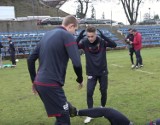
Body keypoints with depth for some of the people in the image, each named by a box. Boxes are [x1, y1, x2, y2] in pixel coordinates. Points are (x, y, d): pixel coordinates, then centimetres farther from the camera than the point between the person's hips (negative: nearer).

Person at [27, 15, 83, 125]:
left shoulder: (47, 35, 16)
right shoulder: (67, 36, -7)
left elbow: (31, 59, 17)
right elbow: (77, 63, -17)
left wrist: (34, 81, 23)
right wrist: (80, 79, 1)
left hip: (40, 83, 8)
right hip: (51, 84, -8)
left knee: (61, 116, 22)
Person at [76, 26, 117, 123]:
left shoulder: (102, 41, -13)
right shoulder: (84, 42, -12)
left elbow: (114, 45, -24)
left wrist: (104, 36, -35)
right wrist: (79, 37, -36)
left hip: (103, 72, 0)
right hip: (91, 73, 0)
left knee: (104, 91, 9)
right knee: (89, 92, -6)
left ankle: (103, 108, 35)